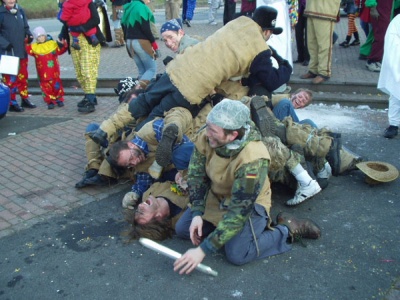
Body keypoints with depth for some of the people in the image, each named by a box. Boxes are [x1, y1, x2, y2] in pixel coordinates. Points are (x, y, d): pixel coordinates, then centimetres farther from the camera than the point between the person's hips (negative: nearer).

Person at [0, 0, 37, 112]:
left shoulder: (20, 10, 5)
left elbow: (25, 26, 16)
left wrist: (29, 35, -2)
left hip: (22, 50, 6)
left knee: (23, 76, 16)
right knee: (10, 78, -2)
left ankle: (25, 99, 30)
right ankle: (12, 103, 7)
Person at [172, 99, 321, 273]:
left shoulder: (253, 160, -37)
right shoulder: (206, 137, -22)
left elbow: (239, 211, -34)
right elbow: (196, 176, -7)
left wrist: (203, 250, -35)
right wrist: (197, 214, -20)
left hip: (249, 204, -5)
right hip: (215, 197, 6)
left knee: (237, 255, -24)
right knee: (182, 229, -4)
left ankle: (288, 229, -1)